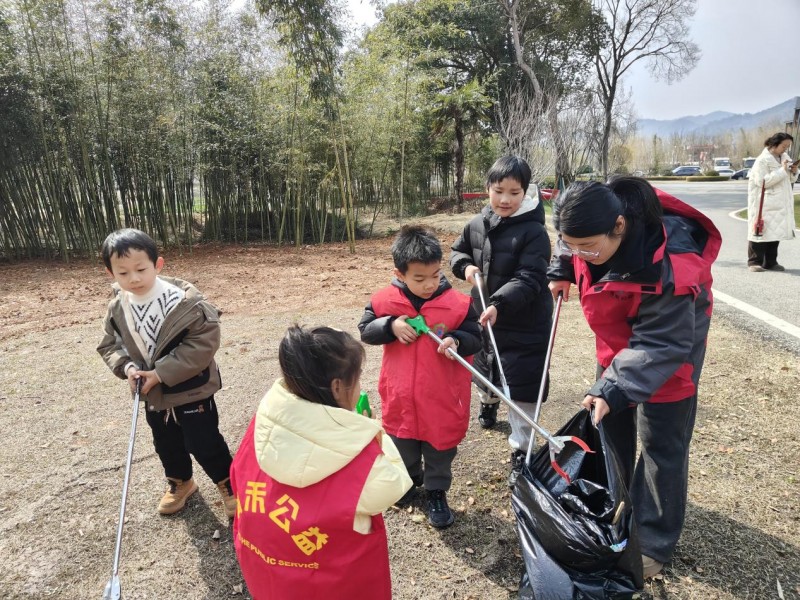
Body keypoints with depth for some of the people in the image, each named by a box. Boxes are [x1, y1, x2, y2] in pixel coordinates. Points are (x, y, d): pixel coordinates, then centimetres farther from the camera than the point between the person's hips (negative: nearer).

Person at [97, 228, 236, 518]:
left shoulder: (183, 301, -25)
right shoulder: (117, 309, -6)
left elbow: (204, 342, -27)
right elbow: (109, 345, 7)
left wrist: (163, 372, -26)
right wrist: (126, 367, -15)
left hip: (192, 391, -6)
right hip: (154, 396, 6)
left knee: (205, 444, 4)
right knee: (166, 445, 24)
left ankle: (229, 484, 29)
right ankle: (179, 483, 49)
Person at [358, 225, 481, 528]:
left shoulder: (458, 303, -16)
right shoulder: (384, 300, -12)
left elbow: (475, 338, -8)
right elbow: (365, 331, -2)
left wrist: (455, 340, -30)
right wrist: (390, 325, -21)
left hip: (442, 399, -2)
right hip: (400, 397, 2)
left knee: (439, 449, 16)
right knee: (403, 446, 25)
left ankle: (436, 494, 39)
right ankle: (408, 480, 52)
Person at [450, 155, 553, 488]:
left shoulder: (534, 231, -19)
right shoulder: (477, 224, 0)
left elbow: (528, 279, -25)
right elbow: (457, 251, 15)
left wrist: (500, 305, -39)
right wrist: (466, 266, -8)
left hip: (525, 323, -6)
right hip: (484, 314, 6)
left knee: (521, 388, -3)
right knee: (484, 369, 28)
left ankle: (521, 454, 12)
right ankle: (488, 403, 61)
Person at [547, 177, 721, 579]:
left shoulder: (667, 267, -40)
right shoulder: (594, 223, -21)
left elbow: (660, 344, -35)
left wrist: (614, 389, -41)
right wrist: (561, 271, 4)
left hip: (670, 339, -7)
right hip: (618, 341, 7)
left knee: (661, 444, 1)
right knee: (610, 427, 17)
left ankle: (654, 542, 18)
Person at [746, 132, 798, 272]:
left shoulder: (785, 157, 13)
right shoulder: (762, 160, -11)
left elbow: (791, 180, 21)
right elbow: (762, 181, -20)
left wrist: (793, 172, -1)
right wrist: (782, 171, -19)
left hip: (781, 203, 8)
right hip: (764, 203, -8)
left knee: (776, 232, 8)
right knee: (761, 232, -5)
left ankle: (770, 262, 15)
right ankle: (754, 262, 2)